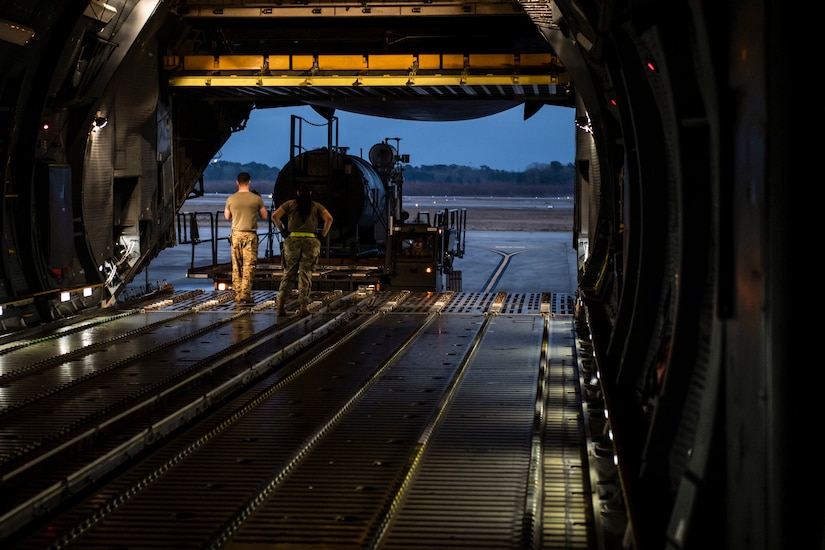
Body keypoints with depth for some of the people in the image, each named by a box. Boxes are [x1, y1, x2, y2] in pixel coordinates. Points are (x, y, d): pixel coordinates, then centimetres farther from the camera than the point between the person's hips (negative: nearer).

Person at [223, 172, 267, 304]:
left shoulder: (231, 199, 2)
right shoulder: (256, 199, -3)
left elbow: (227, 216, 16)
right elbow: (264, 216, 9)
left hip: (236, 234, 2)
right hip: (250, 235, -2)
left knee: (236, 266, 8)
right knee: (249, 265, -2)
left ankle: (238, 294, 7)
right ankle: (245, 293, -10)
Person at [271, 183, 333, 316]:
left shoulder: (290, 204, 11)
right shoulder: (317, 206, 12)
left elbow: (275, 216, -1)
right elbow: (329, 218, -3)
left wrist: (281, 230, 8)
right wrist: (323, 234, 5)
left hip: (293, 241, 0)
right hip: (311, 242, 0)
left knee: (289, 273, 9)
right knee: (306, 274, 5)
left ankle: (280, 303, 0)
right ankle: (304, 306, -2)